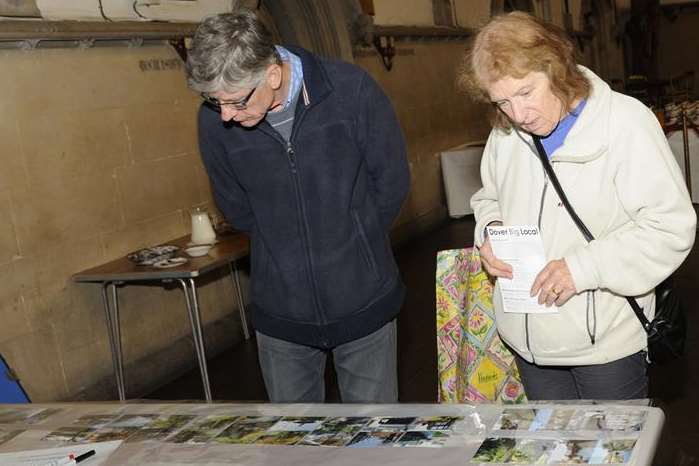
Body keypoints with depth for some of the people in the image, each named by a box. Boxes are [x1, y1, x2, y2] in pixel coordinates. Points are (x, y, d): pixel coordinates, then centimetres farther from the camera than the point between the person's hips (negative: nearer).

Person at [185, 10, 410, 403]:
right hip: (281, 311, 2)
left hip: (364, 301, -1)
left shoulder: (351, 91, -16)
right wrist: (288, 251, 7)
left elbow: (392, 182, -3)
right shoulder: (215, 120, -11)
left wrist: (352, 245, 6)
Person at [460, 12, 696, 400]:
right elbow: (489, 198, 20)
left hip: (606, 340, -5)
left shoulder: (626, 122, -15)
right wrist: (490, 230, -3)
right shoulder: (506, 134, 4)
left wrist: (584, 267, -24)